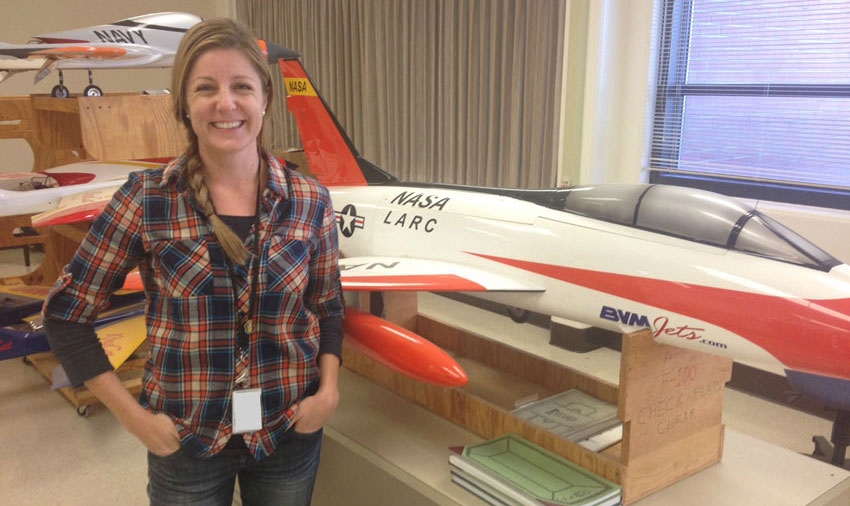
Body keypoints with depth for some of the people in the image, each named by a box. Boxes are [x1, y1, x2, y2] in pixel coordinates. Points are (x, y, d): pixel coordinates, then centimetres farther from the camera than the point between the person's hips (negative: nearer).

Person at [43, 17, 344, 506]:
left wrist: (328, 392, -7)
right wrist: (133, 416, -8)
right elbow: (66, 313, -4)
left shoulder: (310, 201, -6)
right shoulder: (147, 199, -11)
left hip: (290, 435, 2)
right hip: (185, 442, -1)